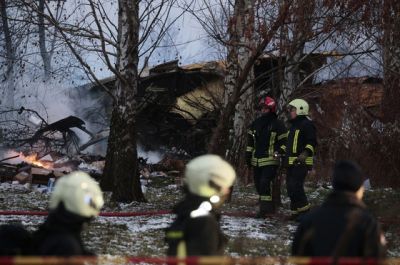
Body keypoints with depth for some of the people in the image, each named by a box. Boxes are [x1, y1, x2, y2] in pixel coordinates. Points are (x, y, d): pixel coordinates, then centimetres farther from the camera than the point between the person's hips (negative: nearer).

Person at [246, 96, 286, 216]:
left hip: (270, 160, -7)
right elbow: (250, 140, 20)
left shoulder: (278, 124, -3)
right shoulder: (256, 123, 13)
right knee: (258, 184, 9)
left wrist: (279, 152, -14)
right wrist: (248, 155, 15)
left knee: (265, 183, -17)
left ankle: (265, 207, -15)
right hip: (257, 160, 7)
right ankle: (268, 207, 19)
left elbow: (284, 140, 0)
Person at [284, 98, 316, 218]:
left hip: (301, 162, -10)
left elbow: (312, 142, -17)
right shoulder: (294, 125, 23)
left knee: (295, 187, -17)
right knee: (290, 187, 10)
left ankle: (304, 210, -10)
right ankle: (296, 212, 16)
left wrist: (305, 153, -30)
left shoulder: (307, 124, -9)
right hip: (291, 162, 10)